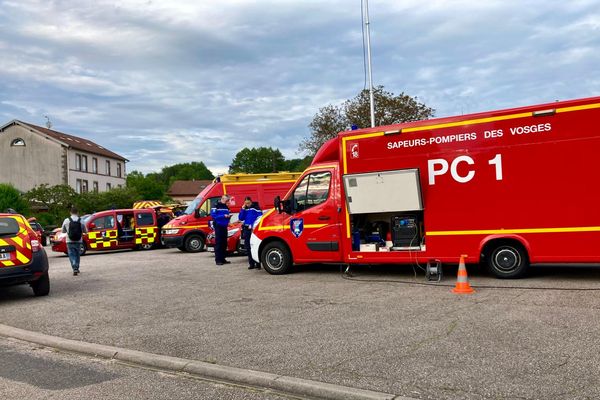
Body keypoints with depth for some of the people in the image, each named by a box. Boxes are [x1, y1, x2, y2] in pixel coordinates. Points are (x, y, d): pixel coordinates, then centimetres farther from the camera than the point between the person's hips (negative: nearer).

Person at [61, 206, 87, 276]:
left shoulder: (66, 220, -5)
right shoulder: (81, 220, -4)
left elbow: (63, 231, 5)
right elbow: (85, 230, 3)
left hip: (70, 241, -1)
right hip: (78, 241, 1)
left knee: (72, 255, 1)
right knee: (77, 255, 17)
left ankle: (75, 268, -16)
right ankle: (76, 268, 25)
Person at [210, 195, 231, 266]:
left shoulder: (226, 207, 15)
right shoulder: (216, 206, -5)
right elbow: (213, 215, -14)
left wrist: (228, 216, -4)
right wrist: (223, 216, -20)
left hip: (224, 227, 7)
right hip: (218, 226, -7)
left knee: (224, 243, 8)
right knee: (218, 243, -8)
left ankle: (222, 259, 15)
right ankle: (218, 260, -8)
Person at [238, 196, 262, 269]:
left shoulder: (256, 207, -3)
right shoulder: (245, 209, 13)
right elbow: (241, 218, 8)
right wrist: (243, 209, -1)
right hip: (246, 230, 6)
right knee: (248, 247, 7)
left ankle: (257, 264, -6)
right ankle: (251, 263, 15)